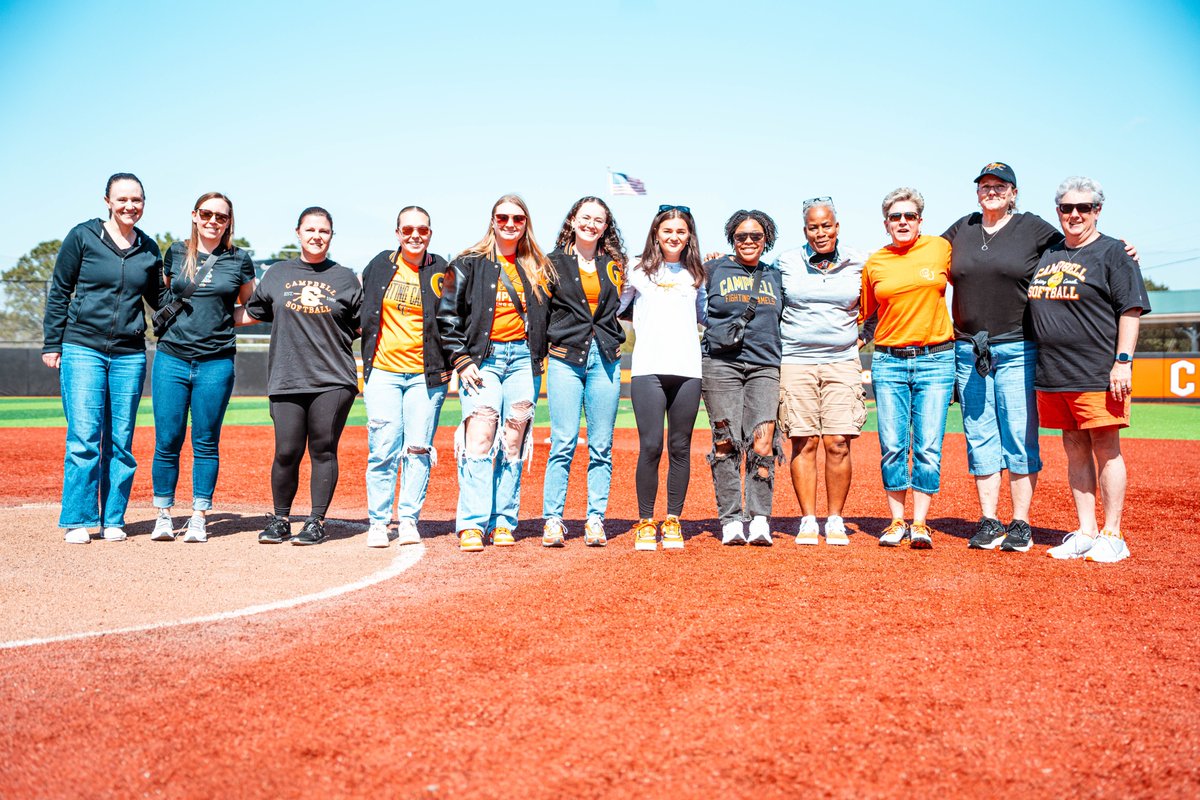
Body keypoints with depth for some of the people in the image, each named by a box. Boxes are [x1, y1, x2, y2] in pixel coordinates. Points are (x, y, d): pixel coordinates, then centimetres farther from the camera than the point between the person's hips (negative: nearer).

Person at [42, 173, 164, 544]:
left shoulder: (149, 249, 9)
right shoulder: (82, 237, 2)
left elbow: (158, 299, 19)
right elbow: (59, 293, 5)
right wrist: (51, 344, 2)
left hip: (130, 355, 3)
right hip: (82, 349, -2)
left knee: (121, 442, 4)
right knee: (83, 438, -6)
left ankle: (113, 520, 14)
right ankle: (77, 520, 5)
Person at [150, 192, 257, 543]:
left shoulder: (239, 260, 5)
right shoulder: (175, 253, 9)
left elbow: (252, 309, 15)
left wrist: (221, 319, 3)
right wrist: (167, 315, 9)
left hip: (216, 362, -1)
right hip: (171, 357, 1)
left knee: (206, 443, 3)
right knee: (167, 441, 1)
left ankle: (199, 518, 13)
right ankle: (163, 515, 15)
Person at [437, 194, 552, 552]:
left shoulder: (539, 269, 14)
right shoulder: (469, 264, 5)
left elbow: (547, 316, 20)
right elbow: (447, 315, 3)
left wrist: (540, 356, 8)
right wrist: (461, 359, -5)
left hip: (523, 358, 3)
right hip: (483, 358, -3)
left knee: (514, 442, 1)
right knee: (479, 437, -15)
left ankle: (503, 523, 7)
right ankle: (472, 524, -13)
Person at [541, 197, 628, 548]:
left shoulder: (614, 265, 14)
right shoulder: (553, 262, 8)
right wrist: (542, 349, 1)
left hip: (605, 360, 2)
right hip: (565, 358, -2)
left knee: (601, 447, 2)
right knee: (563, 443, -8)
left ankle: (595, 520, 8)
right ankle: (552, 520, 0)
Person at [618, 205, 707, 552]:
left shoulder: (695, 275, 18)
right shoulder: (638, 271, 11)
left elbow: (706, 316, 26)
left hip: (687, 370, 3)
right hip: (648, 368, -2)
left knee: (680, 448, 3)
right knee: (651, 446, -8)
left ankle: (673, 522, 12)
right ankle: (645, 523, 3)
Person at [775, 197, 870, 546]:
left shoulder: (858, 264, 5)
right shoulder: (786, 262, 4)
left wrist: (867, 335, 14)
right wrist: (777, 339, 12)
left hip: (842, 362, 0)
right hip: (795, 361, 0)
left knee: (838, 443, -5)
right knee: (804, 442, -3)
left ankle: (836, 521, 7)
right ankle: (808, 521, 6)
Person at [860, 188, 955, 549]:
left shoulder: (940, 248, 4)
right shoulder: (874, 263, 7)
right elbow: (863, 313, 18)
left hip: (935, 359, -1)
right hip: (888, 360, 1)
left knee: (928, 447, -4)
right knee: (892, 446, 0)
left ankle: (920, 523, 4)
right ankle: (896, 520, 12)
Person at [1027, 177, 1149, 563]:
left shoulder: (1113, 253, 0)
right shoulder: (1047, 254, 16)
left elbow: (1130, 310, -6)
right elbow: (1034, 306, 22)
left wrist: (1123, 361, -14)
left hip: (1097, 375, -6)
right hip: (1052, 375, 6)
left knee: (1106, 449, -1)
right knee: (1075, 450, 9)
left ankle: (1111, 536, 5)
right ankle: (1085, 532, 16)